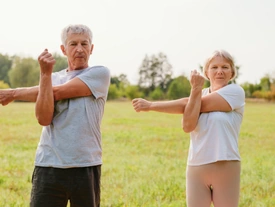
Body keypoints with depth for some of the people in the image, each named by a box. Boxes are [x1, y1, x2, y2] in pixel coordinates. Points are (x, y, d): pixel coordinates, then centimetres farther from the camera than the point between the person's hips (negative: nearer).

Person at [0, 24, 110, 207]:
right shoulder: (53, 78, 13)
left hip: (86, 167, -2)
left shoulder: (100, 74, 2)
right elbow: (43, 119, -4)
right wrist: (45, 73, -11)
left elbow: (57, 92, -8)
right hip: (48, 166, 2)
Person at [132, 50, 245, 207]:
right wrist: (195, 90, -12)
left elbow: (194, 104, -11)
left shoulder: (235, 91, -4)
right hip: (196, 167, 4)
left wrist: (151, 105, -7)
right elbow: (187, 126, -8)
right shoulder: (198, 94, 11)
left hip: (225, 167, -4)